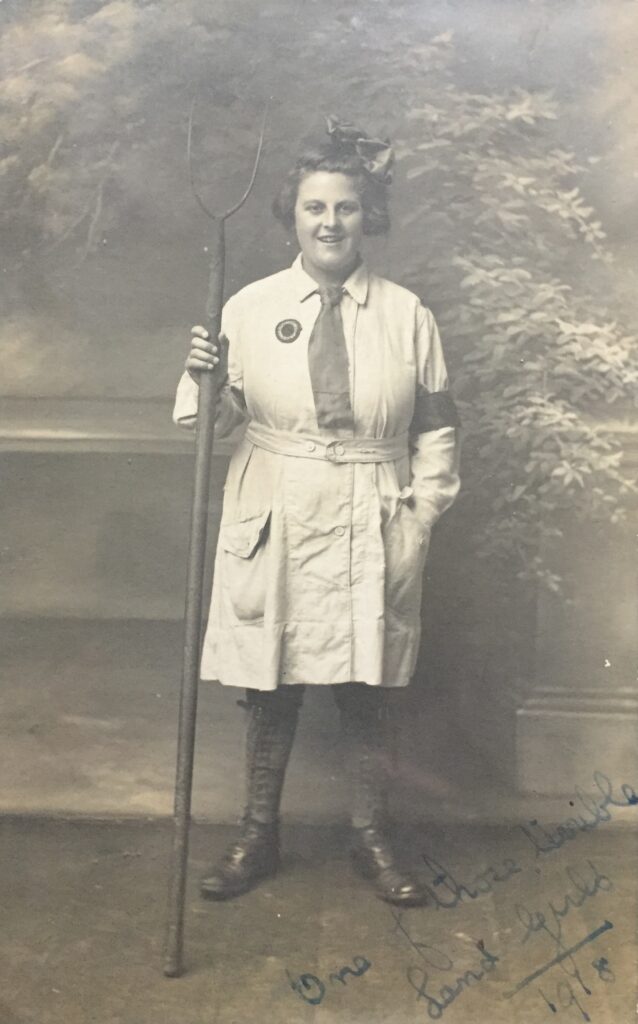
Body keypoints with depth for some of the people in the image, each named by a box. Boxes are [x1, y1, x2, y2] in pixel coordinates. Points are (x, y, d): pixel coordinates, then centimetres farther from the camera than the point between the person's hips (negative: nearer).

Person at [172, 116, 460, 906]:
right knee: (270, 689, 10)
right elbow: (220, 420, 1)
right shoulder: (250, 307, 0)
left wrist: (419, 518, -1)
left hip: (370, 535, 0)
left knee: (365, 692, 9)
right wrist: (201, 377, -19)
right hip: (274, 528, 0)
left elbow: (436, 428, 5)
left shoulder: (407, 315, 1)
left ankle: (373, 841, 27)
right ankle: (257, 838, 28)